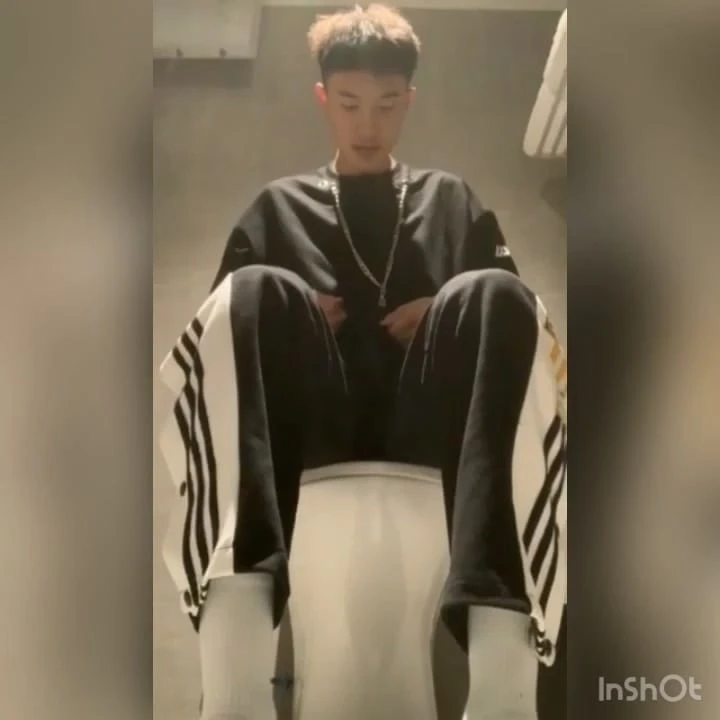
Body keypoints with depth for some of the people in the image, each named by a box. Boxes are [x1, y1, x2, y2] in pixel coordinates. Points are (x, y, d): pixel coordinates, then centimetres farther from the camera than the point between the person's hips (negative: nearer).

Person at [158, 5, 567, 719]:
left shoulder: (451, 198, 27)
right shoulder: (280, 205, 25)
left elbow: (515, 314, 19)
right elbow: (225, 316, 17)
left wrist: (447, 313, -1)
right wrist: (290, 316, -4)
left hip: (425, 414, 0)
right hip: (316, 416, 0)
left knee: (494, 293, -28)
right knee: (253, 290, -27)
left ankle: (505, 641, -50)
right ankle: (236, 617, -50)